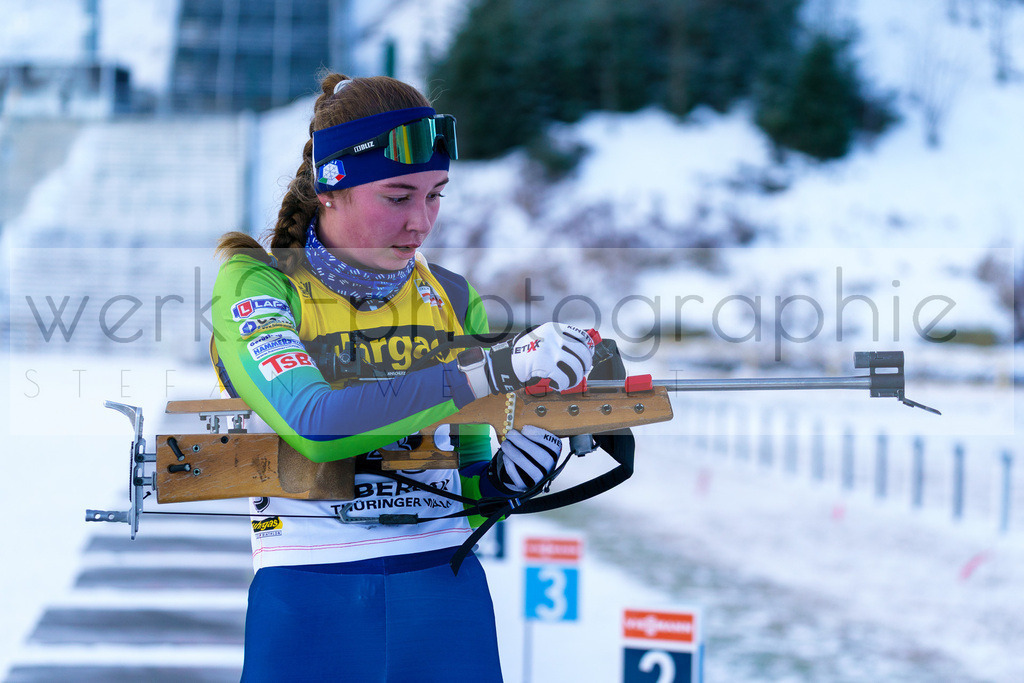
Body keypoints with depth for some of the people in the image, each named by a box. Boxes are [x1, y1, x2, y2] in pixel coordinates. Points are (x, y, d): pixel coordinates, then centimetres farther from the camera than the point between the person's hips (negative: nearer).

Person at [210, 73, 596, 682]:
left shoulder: (452, 300, 10)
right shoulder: (256, 286, -4)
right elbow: (312, 424, -22)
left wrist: (509, 477, -9)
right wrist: (493, 370, -25)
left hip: (446, 586, 4)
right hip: (310, 596, -3)